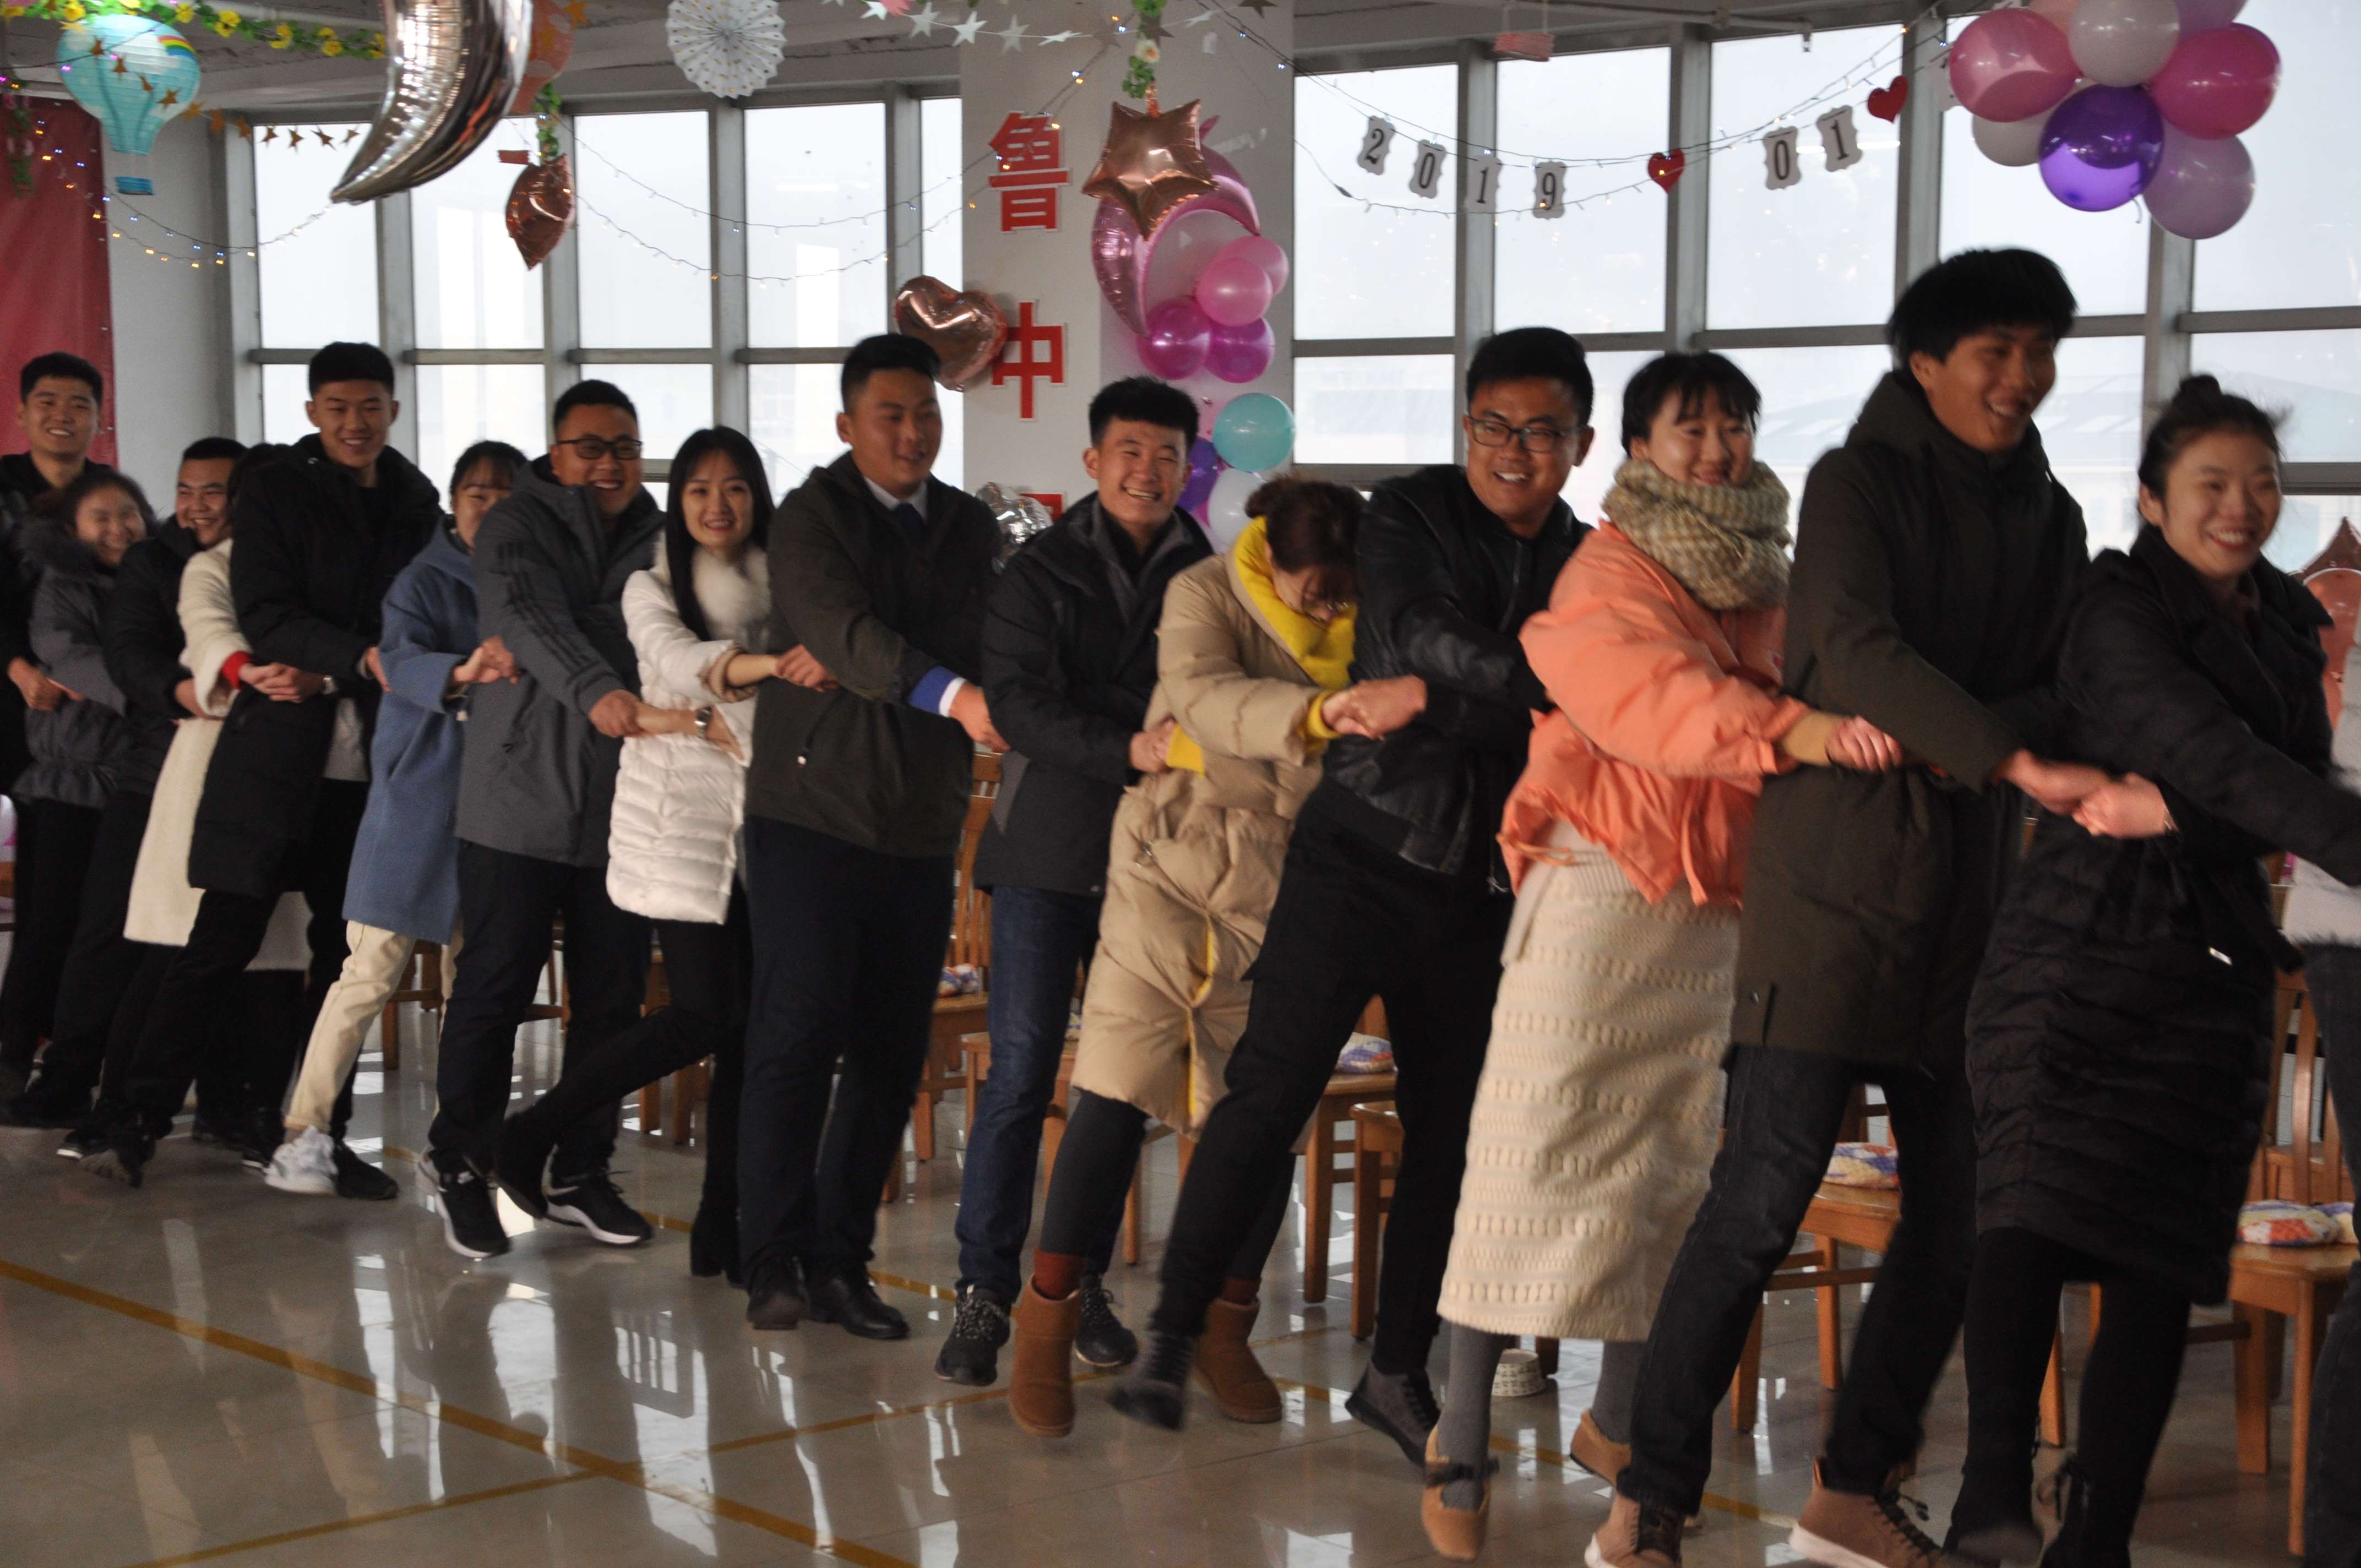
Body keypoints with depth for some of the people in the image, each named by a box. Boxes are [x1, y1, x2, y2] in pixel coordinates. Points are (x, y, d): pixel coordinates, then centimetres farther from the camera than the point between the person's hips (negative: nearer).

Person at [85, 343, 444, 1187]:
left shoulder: (417, 505, 12)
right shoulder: (273, 492, 1)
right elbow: (266, 615, -8)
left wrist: (327, 678, -4)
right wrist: (362, 659, -23)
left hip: (371, 761, 4)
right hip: (276, 750, -4)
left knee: (341, 950, 6)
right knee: (222, 940, -6)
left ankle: (272, 1116, 17)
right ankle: (140, 1119, -1)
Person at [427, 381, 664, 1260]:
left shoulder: (657, 540, 13)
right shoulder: (517, 528, -2)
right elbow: (532, 620, -20)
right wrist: (597, 693, -37)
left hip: (620, 810, 4)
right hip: (521, 801, -4)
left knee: (613, 999, 7)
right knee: (494, 990, 0)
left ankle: (581, 1176, 20)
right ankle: (462, 1171, 14)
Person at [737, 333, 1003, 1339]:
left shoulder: (971, 530, 14)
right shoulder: (813, 517, -2)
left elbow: (981, 644, 0)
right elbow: (846, 627, -20)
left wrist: (859, 668, -13)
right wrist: (948, 693, -35)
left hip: (922, 825, 5)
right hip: (813, 811, -5)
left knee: (892, 1051, 4)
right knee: (797, 1036, -7)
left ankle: (841, 1261, 13)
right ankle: (775, 1260, 2)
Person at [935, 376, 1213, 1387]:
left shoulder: (1210, 582, 7)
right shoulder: (1037, 575, 3)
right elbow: (1020, 705, -9)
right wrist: (1127, 747, -23)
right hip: (1049, 853, -2)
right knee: (1021, 1072, -4)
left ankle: (1080, 1280, 19)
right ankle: (985, 1291, 2)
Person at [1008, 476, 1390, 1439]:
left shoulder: (1363, 628, 3)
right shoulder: (1205, 597, -7)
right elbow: (1203, 694, -28)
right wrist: (1312, 712, -44)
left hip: (1287, 892, 3)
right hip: (1174, 874, -3)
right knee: (1116, 1093, -9)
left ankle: (1225, 1330, 20)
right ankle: (1049, 1320, 4)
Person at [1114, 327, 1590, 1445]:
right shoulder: (1409, 517, 0)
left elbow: (1561, 717, 0)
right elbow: (1430, 639, -17)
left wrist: (1430, 699, -13)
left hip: (1481, 882, 4)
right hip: (1366, 849, -4)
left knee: (1451, 1128, 7)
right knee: (1271, 1087, -9)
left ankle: (1397, 1370, 19)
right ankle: (1173, 1331, 0)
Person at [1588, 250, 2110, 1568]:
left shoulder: (2050, 518, 16)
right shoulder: (1860, 482, -2)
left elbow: (2059, 692, 9)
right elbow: (1857, 648, -17)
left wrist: (1939, 740, -11)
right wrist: (2017, 762, -27)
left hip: (1970, 886, 7)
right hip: (1840, 869, -7)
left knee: (1966, 1204, 5)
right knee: (1769, 1186, -12)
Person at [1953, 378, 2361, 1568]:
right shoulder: (2119, 613, -6)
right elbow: (2221, 757, -20)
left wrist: (2176, 815, -12)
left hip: (2217, 968, 5)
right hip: (2084, 946, -5)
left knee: (2161, 1267, 0)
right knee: (2039, 1203, -22)